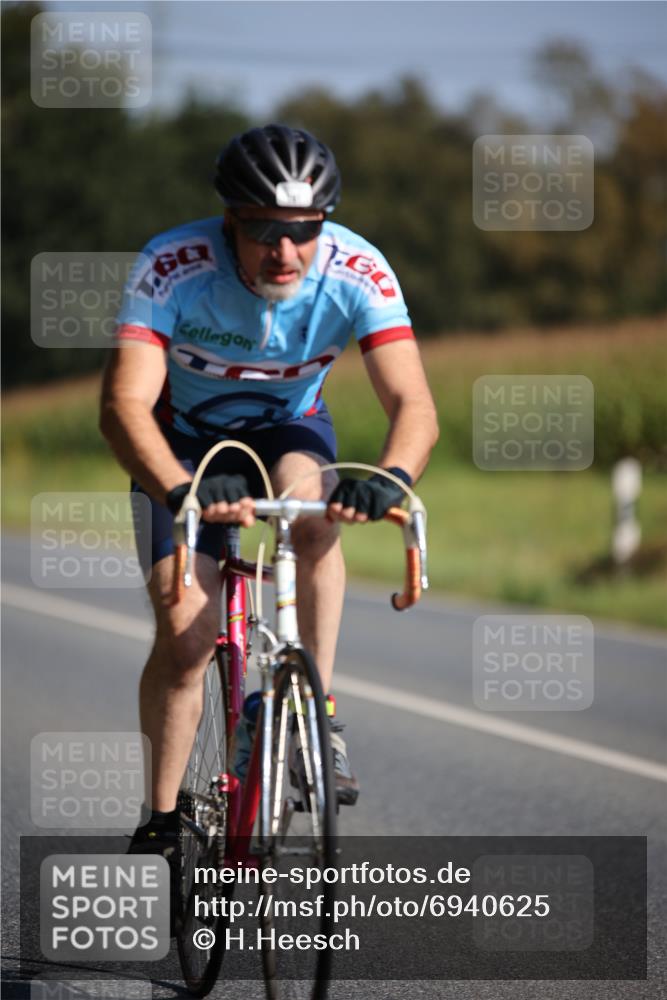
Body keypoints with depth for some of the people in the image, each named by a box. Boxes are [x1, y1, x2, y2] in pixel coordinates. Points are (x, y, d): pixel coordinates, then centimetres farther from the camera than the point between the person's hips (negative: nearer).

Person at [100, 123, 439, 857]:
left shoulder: (356, 272, -28)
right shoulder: (172, 267, -33)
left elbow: (413, 404, -35)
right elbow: (124, 403, -41)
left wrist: (390, 478, -58)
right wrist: (179, 490, -60)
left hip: (289, 430, 1)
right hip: (185, 443, -1)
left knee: (313, 509, -34)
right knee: (184, 634, -13)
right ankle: (162, 817, 7)